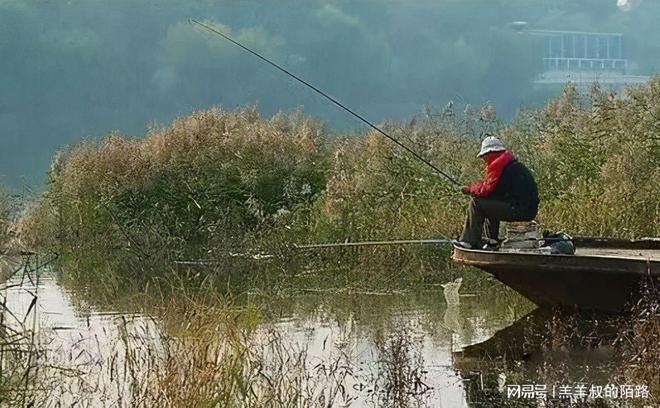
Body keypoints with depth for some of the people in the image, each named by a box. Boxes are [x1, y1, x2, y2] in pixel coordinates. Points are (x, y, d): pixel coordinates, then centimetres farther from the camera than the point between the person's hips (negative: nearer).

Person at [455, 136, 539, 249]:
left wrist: (470, 189, 6)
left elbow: (486, 189, -12)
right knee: (489, 203, 30)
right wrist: (473, 188, 14)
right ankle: (492, 240, 27)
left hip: (519, 209, -10)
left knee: (476, 203, -7)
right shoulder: (512, 163, 21)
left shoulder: (498, 165, -11)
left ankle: (470, 241, -5)